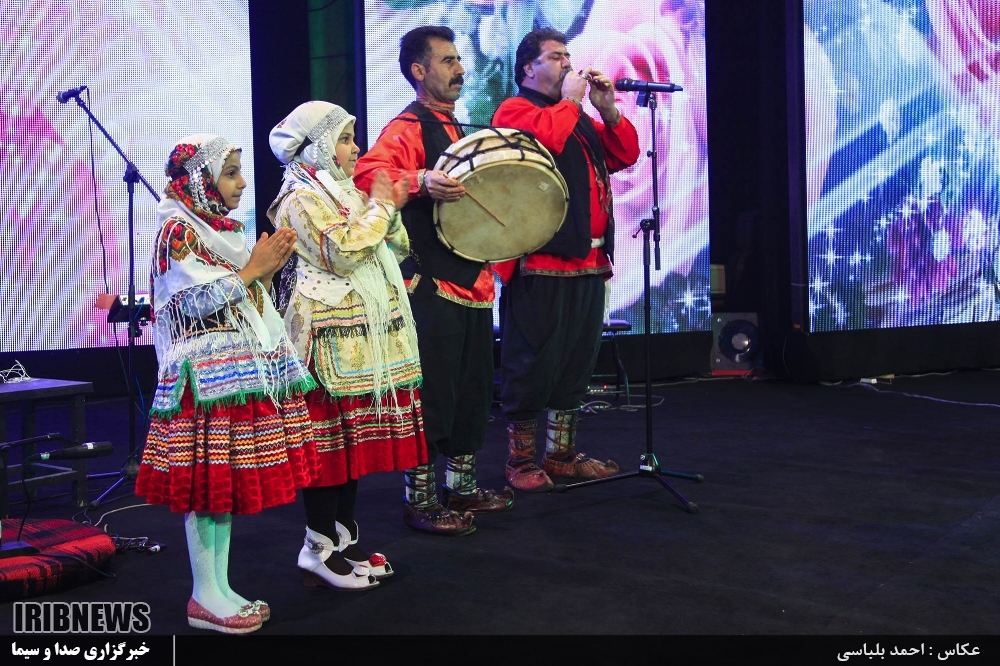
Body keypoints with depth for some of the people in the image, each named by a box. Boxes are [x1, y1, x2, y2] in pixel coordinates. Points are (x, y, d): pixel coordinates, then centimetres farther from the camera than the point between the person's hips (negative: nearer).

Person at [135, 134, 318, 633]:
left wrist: (267, 270, 7)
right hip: (207, 375, -8)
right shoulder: (177, 231, -8)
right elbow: (199, 301, -18)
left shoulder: (224, 231, 18)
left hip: (241, 371, 9)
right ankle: (204, 597, 4)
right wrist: (252, 269, -12)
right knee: (208, 484, -5)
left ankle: (220, 587, 17)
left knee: (229, 480, 9)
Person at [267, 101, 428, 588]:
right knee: (330, 438, -5)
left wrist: (392, 210, 3)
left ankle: (344, 538, 19)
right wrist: (379, 207, -10)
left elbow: (396, 251, 20)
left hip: (363, 334, 9)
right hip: (332, 335, -9)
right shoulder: (302, 198, -7)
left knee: (358, 436, 10)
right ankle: (319, 549, 4)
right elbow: (343, 252, -21)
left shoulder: (344, 192, 20)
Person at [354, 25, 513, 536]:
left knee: (472, 388, 15)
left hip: (471, 278, 9)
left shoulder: (456, 130, 19)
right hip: (430, 283, -9)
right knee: (432, 391, -5)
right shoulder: (407, 128, -9)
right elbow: (367, 172, -28)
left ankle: (461, 487, 28)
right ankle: (420, 498, 7)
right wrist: (420, 181, -41)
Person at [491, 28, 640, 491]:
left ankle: (562, 456, 22)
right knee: (534, 365, -4)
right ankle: (520, 461, 6)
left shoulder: (578, 117, 25)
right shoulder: (515, 109, 0)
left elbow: (624, 154, 19)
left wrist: (608, 110, 7)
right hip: (541, 265, -8)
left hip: (588, 261, 8)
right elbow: (545, 136, -22)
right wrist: (570, 100, -7)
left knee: (577, 364, 12)